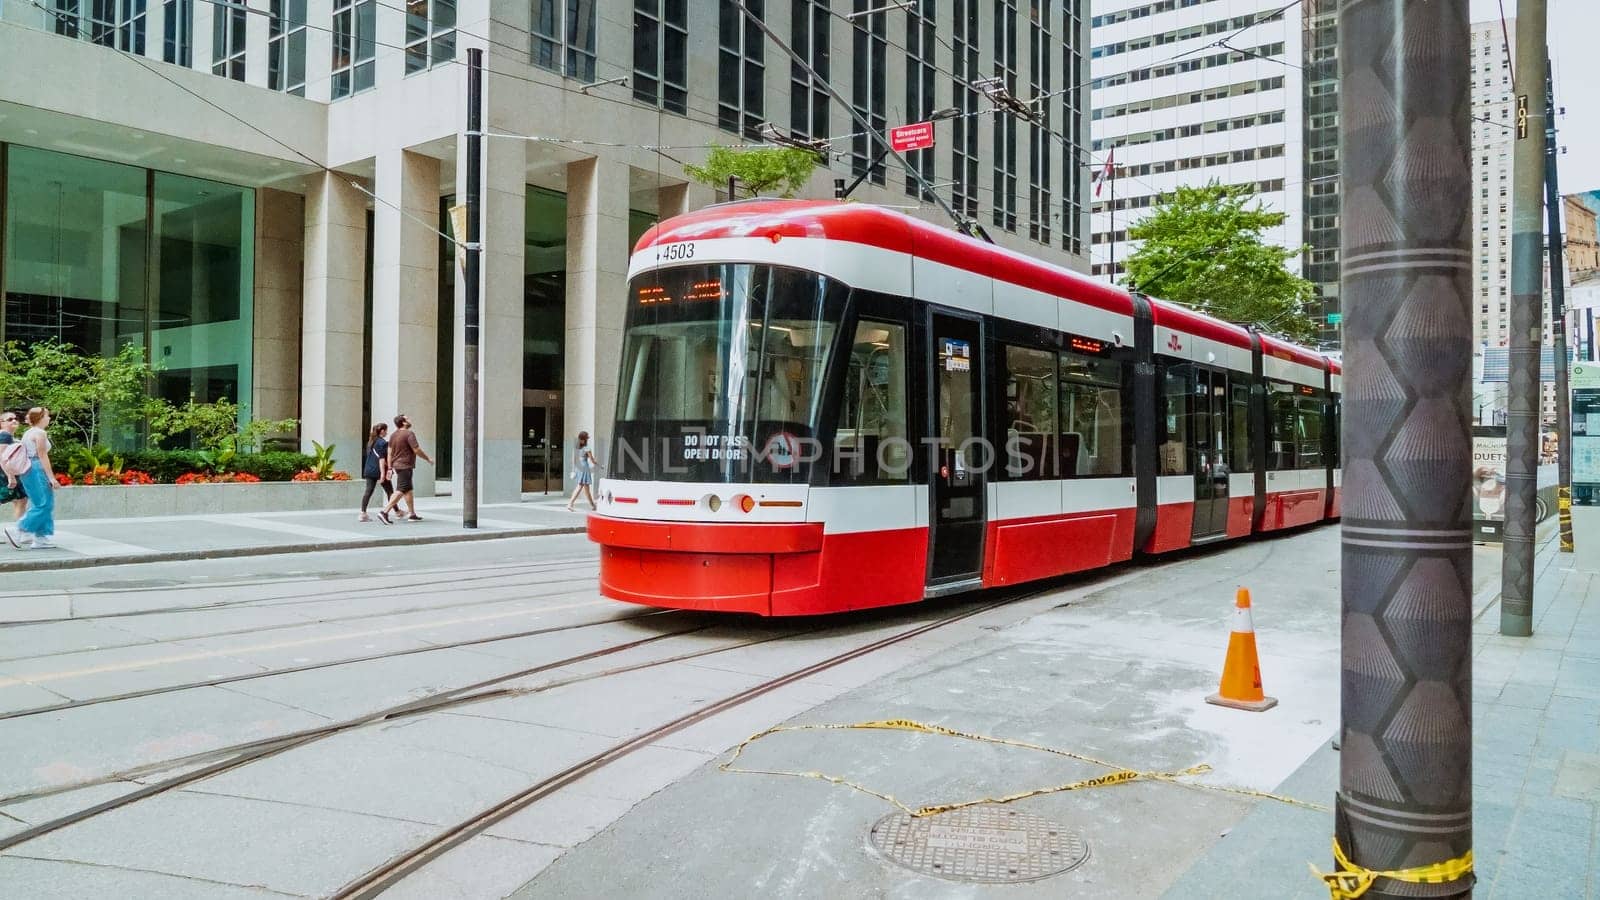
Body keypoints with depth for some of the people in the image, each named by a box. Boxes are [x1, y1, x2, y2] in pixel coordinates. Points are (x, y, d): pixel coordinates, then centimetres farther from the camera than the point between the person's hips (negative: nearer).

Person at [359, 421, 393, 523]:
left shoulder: (371, 442, 13)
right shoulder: (382, 442, -12)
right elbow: (381, 458, -18)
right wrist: (383, 473, -21)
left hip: (369, 470, 7)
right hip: (379, 470, -7)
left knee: (368, 491, 4)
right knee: (389, 491, 5)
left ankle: (363, 514, -3)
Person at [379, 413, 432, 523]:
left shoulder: (394, 435, 10)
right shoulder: (409, 434, -15)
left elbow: (390, 452, 11)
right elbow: (417, 450, -16)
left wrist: (390, 468, 14)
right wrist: (428, 458, -2)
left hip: (397, 465, 9)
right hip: (405, 466, -9)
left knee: (408, 490, 17)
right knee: (401, 490, -10)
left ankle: (412, 513, 24)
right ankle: (384, 512, -17)